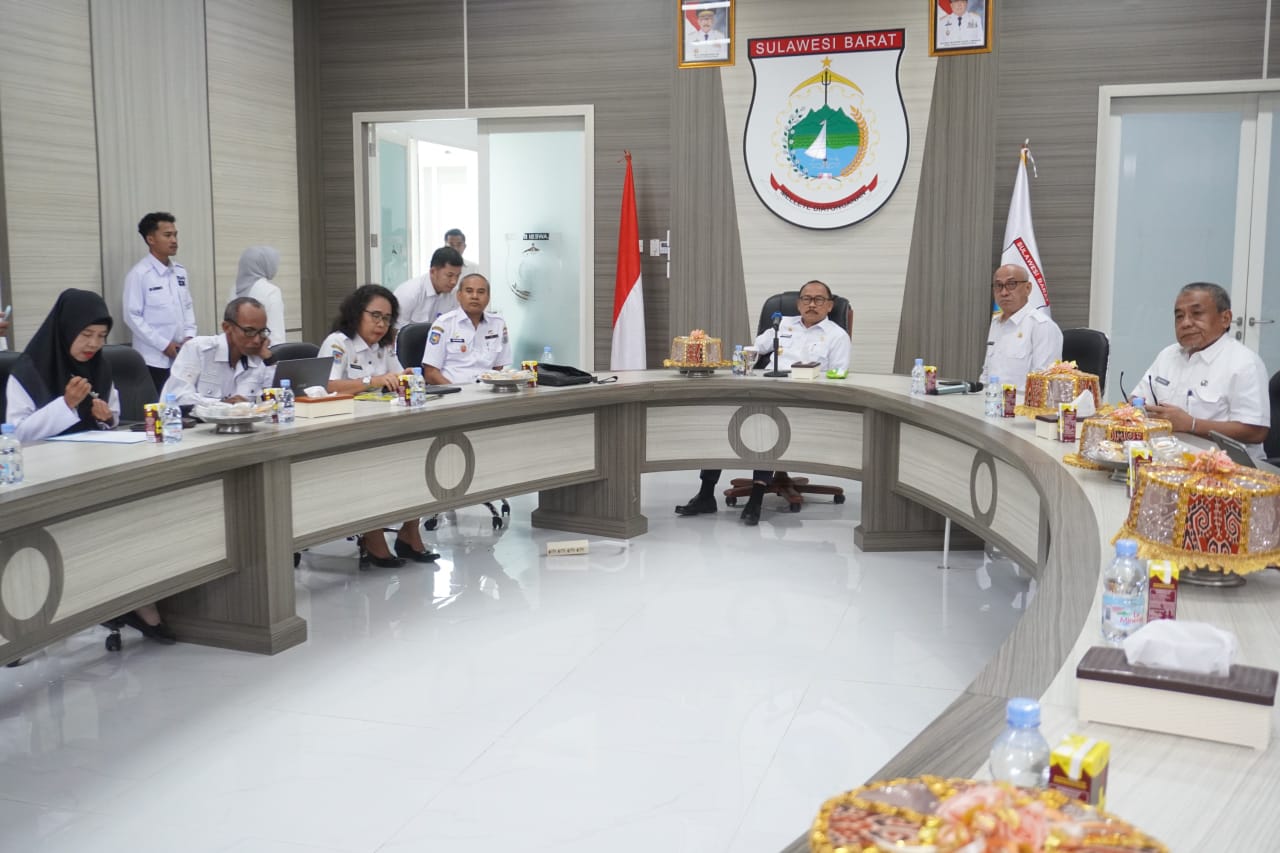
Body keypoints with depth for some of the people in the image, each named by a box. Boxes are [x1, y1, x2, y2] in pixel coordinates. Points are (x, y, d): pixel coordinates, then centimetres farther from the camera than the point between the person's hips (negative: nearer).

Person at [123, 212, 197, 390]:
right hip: (154, 359, -5)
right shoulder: (139, 274, -8)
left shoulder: (180, 271, 9)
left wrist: (189, 336, 1)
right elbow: (132, 317, -10)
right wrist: (163, 344, -13)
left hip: (182, 357, 5)